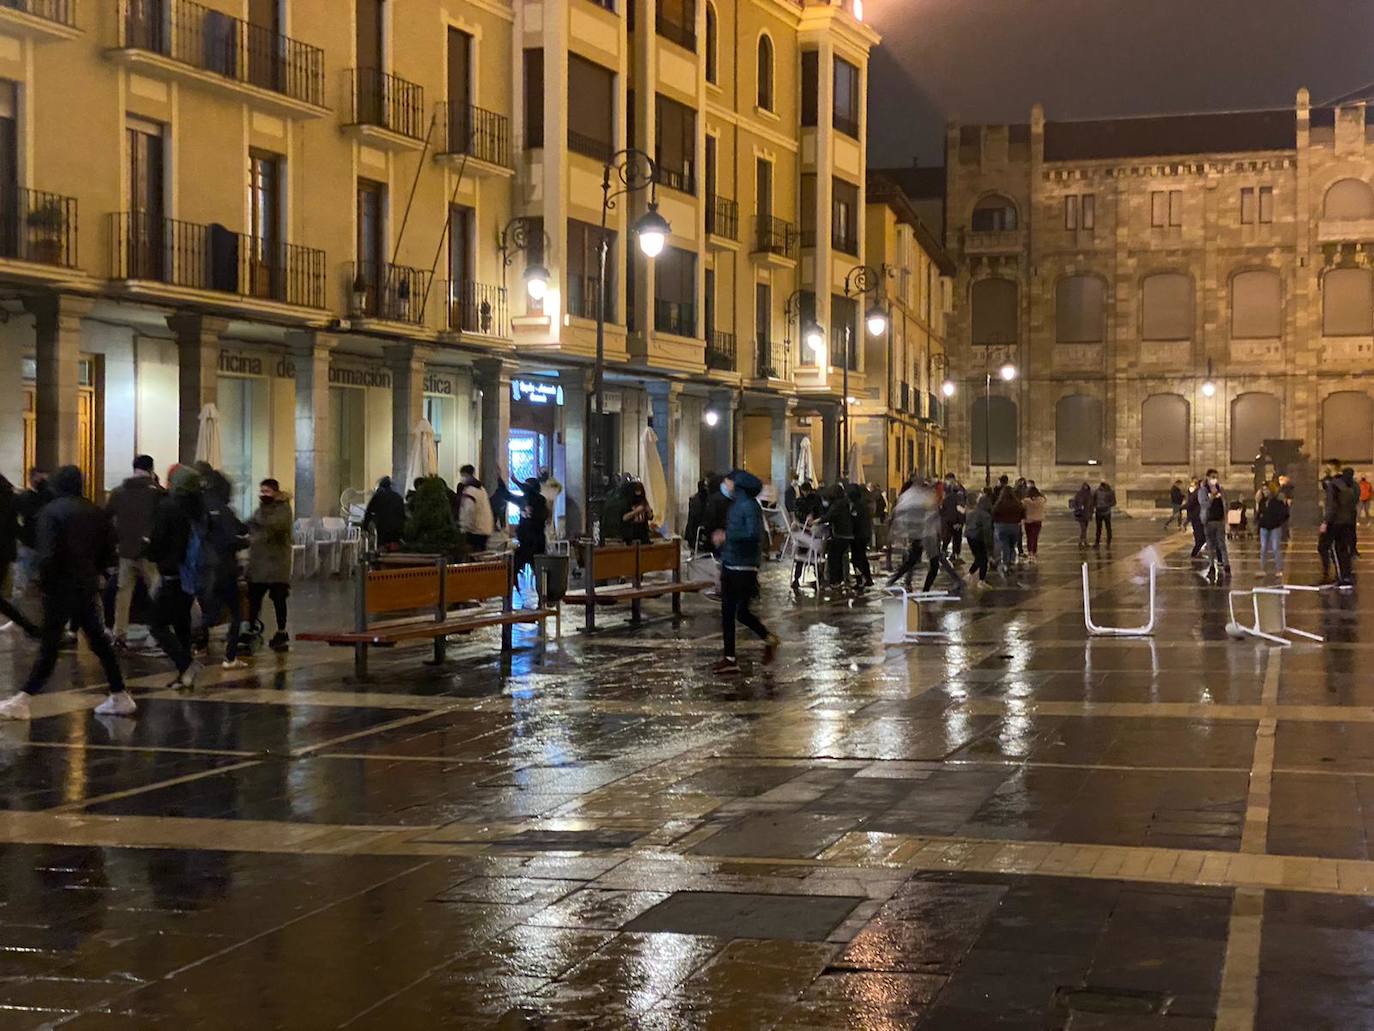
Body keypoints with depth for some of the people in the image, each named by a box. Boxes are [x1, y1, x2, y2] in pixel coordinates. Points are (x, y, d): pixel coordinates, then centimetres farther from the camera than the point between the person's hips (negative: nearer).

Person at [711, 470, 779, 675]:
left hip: (744, 568, -9)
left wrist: (726, 536, -22)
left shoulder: (749, 505, -15)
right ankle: (730, 659, 12)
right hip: (729, 565, 9)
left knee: (742, 613, -5)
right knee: (727, 613, 7)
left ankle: (769, 639, 18)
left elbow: (754, 534, -26)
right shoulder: (735, 505, 13)